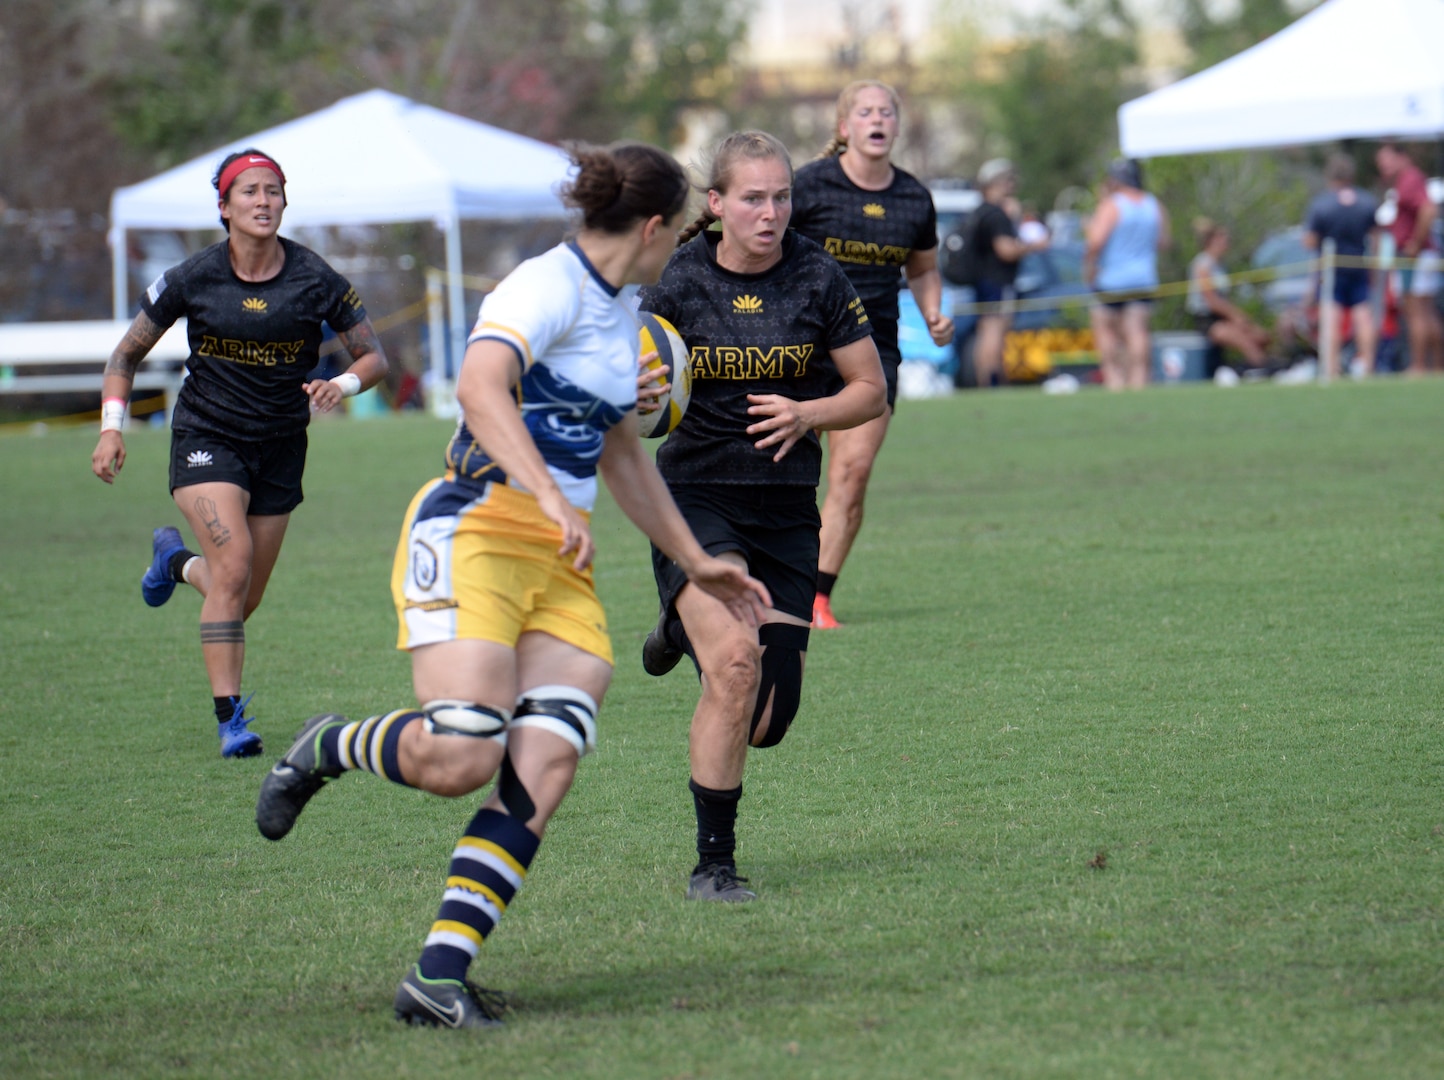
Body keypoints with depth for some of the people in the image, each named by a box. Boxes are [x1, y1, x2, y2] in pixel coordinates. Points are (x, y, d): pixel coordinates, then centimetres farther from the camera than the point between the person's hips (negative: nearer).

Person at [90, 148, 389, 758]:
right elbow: (128, 352, 3)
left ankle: (176, 560, 43)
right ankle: (229, 718, -16)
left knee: (243, 601, 8)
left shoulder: (315, 280, -9)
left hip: (280, 448, 2)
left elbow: (374, 357, -1)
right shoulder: (193, 279, -9)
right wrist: (112, 426, -10)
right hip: (207, 436, -2)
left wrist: (343, 384, -23)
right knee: (233, 566, -23)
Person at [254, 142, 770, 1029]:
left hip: (562, 569, 8)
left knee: (544, 767, -13)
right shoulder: (548, 287, -9)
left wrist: (695, 564, 35)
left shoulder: (622, 316, 20)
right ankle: (326, 748, 11)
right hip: (473, 537, -8)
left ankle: (440, 974, -14)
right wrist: (552, 498, -37)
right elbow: (480, 386, -28)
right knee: (459, 758, -22)